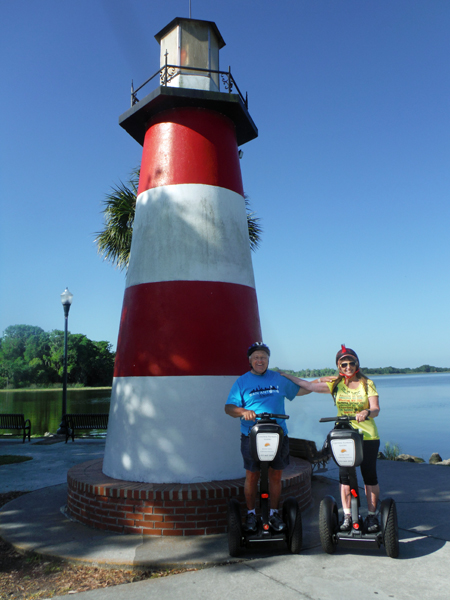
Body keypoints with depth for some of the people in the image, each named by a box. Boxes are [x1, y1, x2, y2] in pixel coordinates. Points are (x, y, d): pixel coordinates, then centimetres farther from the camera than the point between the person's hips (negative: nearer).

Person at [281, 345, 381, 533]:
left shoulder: (367, 384, -1)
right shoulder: (335, 384, 6)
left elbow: (376, 409, -8)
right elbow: (309, 386, 7)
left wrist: (367, 413, -31)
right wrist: (287, 376, 9)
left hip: (367, 437, -2)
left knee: (369, 476, 4)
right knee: (344, 476, 4)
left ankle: (372, 515, 19)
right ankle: (347, 516, 16)